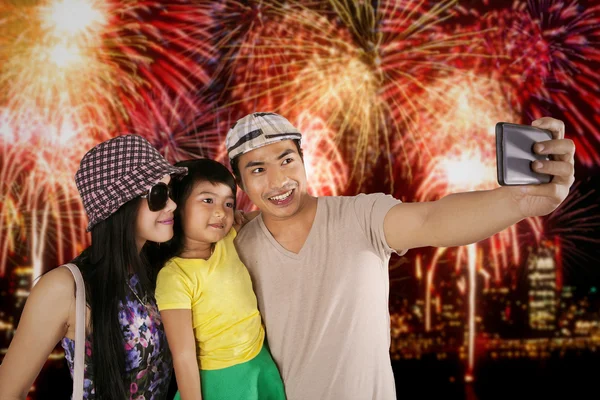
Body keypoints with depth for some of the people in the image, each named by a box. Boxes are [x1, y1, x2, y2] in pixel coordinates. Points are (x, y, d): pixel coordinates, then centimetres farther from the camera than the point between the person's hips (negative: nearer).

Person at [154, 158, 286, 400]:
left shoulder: (228, 240, -6)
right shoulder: (174, 276, -23)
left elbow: (251, 219, 17)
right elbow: (184, 357, -20)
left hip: (262, 364, 6)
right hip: (221, 380, -6)